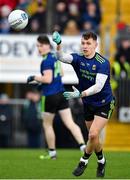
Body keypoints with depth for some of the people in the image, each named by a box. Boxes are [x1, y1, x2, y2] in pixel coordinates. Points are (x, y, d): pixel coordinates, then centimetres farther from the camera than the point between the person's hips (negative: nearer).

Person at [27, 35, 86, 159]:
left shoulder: (46, 60, -15)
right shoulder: (55, 57, 12)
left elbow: (48, 79, -22)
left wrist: (34, 78, -9)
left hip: (50, 96, -8)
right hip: (61, 94, 8)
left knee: (47, 125, 10)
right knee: (70, 123, 0)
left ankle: (52, 152, 17)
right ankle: (82, 145, -14)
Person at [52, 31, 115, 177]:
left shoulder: (103, 63, -22)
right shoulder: (78, 59, -7)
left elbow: (99, 86, -31)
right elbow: (62, 57, -26)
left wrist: (81, 94, -45)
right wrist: (58, 44, -47)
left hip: (104, 104, -5)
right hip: (88, 104, 5)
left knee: (93, 134, -19)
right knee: (93, 137, 13)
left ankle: (84, 160, 5)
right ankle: (101, 161, 37)